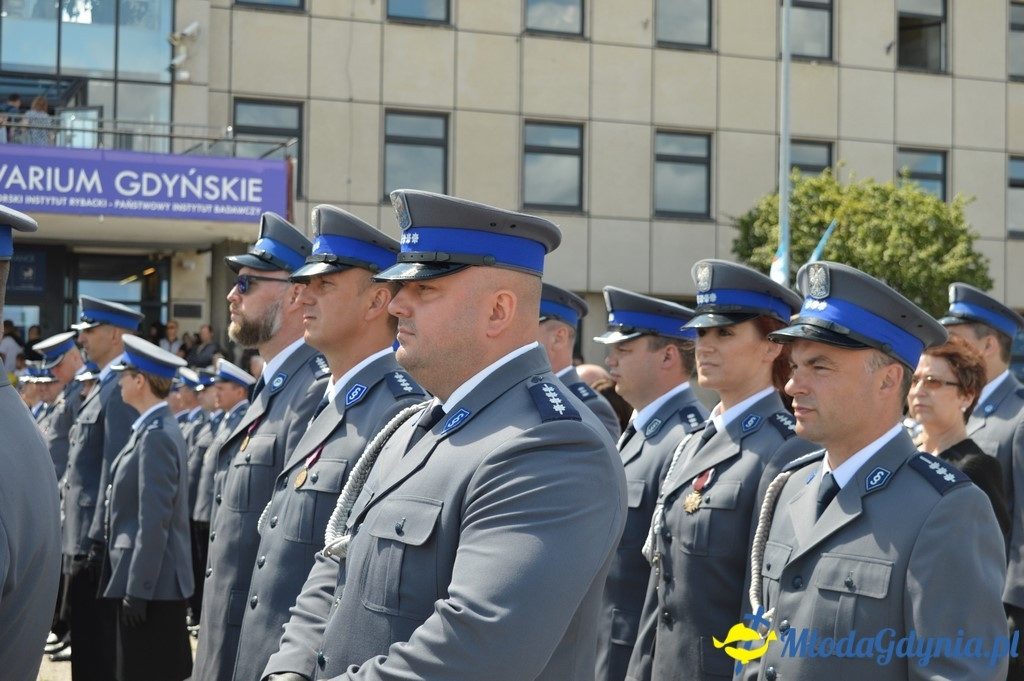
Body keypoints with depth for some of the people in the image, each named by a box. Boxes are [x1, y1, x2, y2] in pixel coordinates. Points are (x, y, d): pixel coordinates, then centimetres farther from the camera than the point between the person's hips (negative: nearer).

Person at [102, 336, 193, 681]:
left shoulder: (156, 435, -17)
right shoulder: (156, 428, 13)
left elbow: (154, 521, -21)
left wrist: (137, 589, -20)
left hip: (151, 584, -10)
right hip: (152, 582, 10)